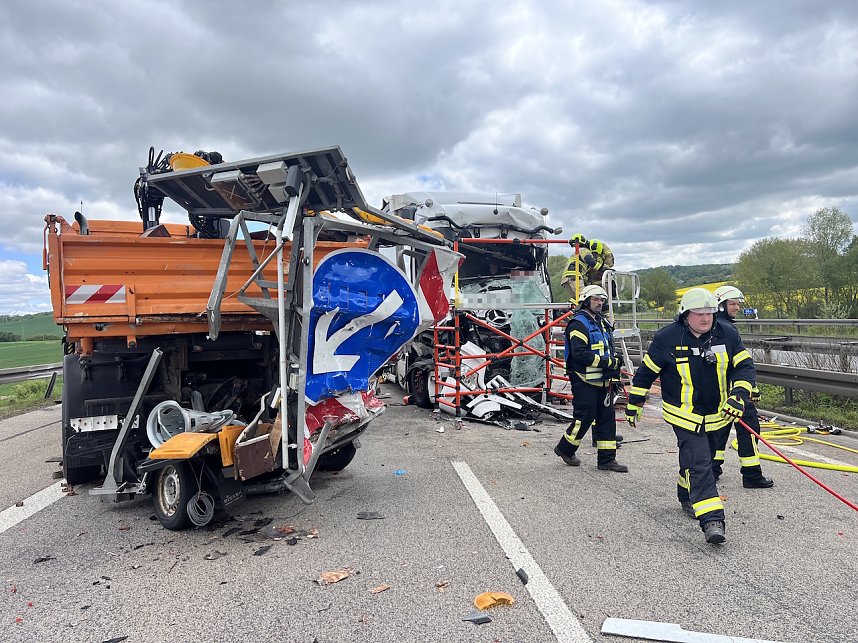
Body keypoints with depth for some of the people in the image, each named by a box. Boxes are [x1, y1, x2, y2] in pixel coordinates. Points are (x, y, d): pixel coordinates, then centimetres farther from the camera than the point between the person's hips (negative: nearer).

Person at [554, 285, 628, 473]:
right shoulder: (579, 323, -13)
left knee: (607, 418, 8)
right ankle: (565, 448, 17)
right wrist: (607, 362, -21)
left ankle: (607, 459, 14)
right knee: (584, 418, -4)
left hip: (602, 381, 9)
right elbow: (579, 353, -23)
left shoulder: (601, 322, 17)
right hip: (584, 381, -9)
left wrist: (613, 366, 11)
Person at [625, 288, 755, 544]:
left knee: (695, 455, 21)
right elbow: (646, 372, -4)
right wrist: (634, 404, 2)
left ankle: (688, 496, 45)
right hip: (684, 414, -4)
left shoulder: (727, 334, -5)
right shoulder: (667, 338, -14)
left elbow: (745, 367, -2)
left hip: (716, 413, 5)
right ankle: (711, 520, -14)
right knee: (698, 462, -12)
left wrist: (738, 395, -20)